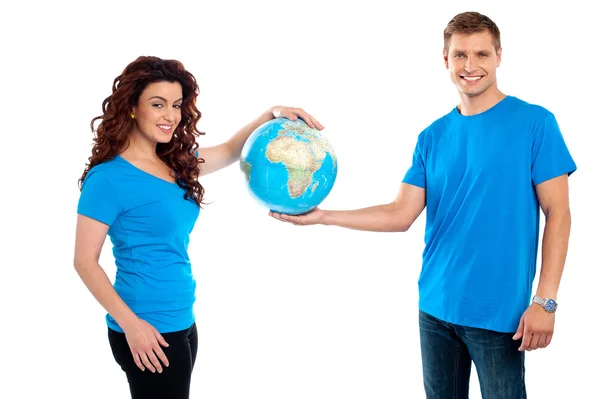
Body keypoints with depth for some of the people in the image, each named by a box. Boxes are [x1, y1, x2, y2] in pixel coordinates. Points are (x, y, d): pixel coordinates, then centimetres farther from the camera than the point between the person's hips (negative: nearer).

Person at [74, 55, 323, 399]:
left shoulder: (177, 164, 7)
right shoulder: (108, 178, -13)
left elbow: (230, 152, 22)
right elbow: (86, 262, -13)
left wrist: (272, 116, 6)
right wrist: (131, 324, -20)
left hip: (182, 323, 8)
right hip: (147, 331, -7)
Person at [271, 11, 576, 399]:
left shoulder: (534, 123, -6)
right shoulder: (433, 136, 7)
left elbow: (558, 214, -7)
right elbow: (401, 214, 2)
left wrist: (545, 301, -14)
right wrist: (322, 216, -8)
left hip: (500, 310, -4)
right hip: (435, 307, 5)